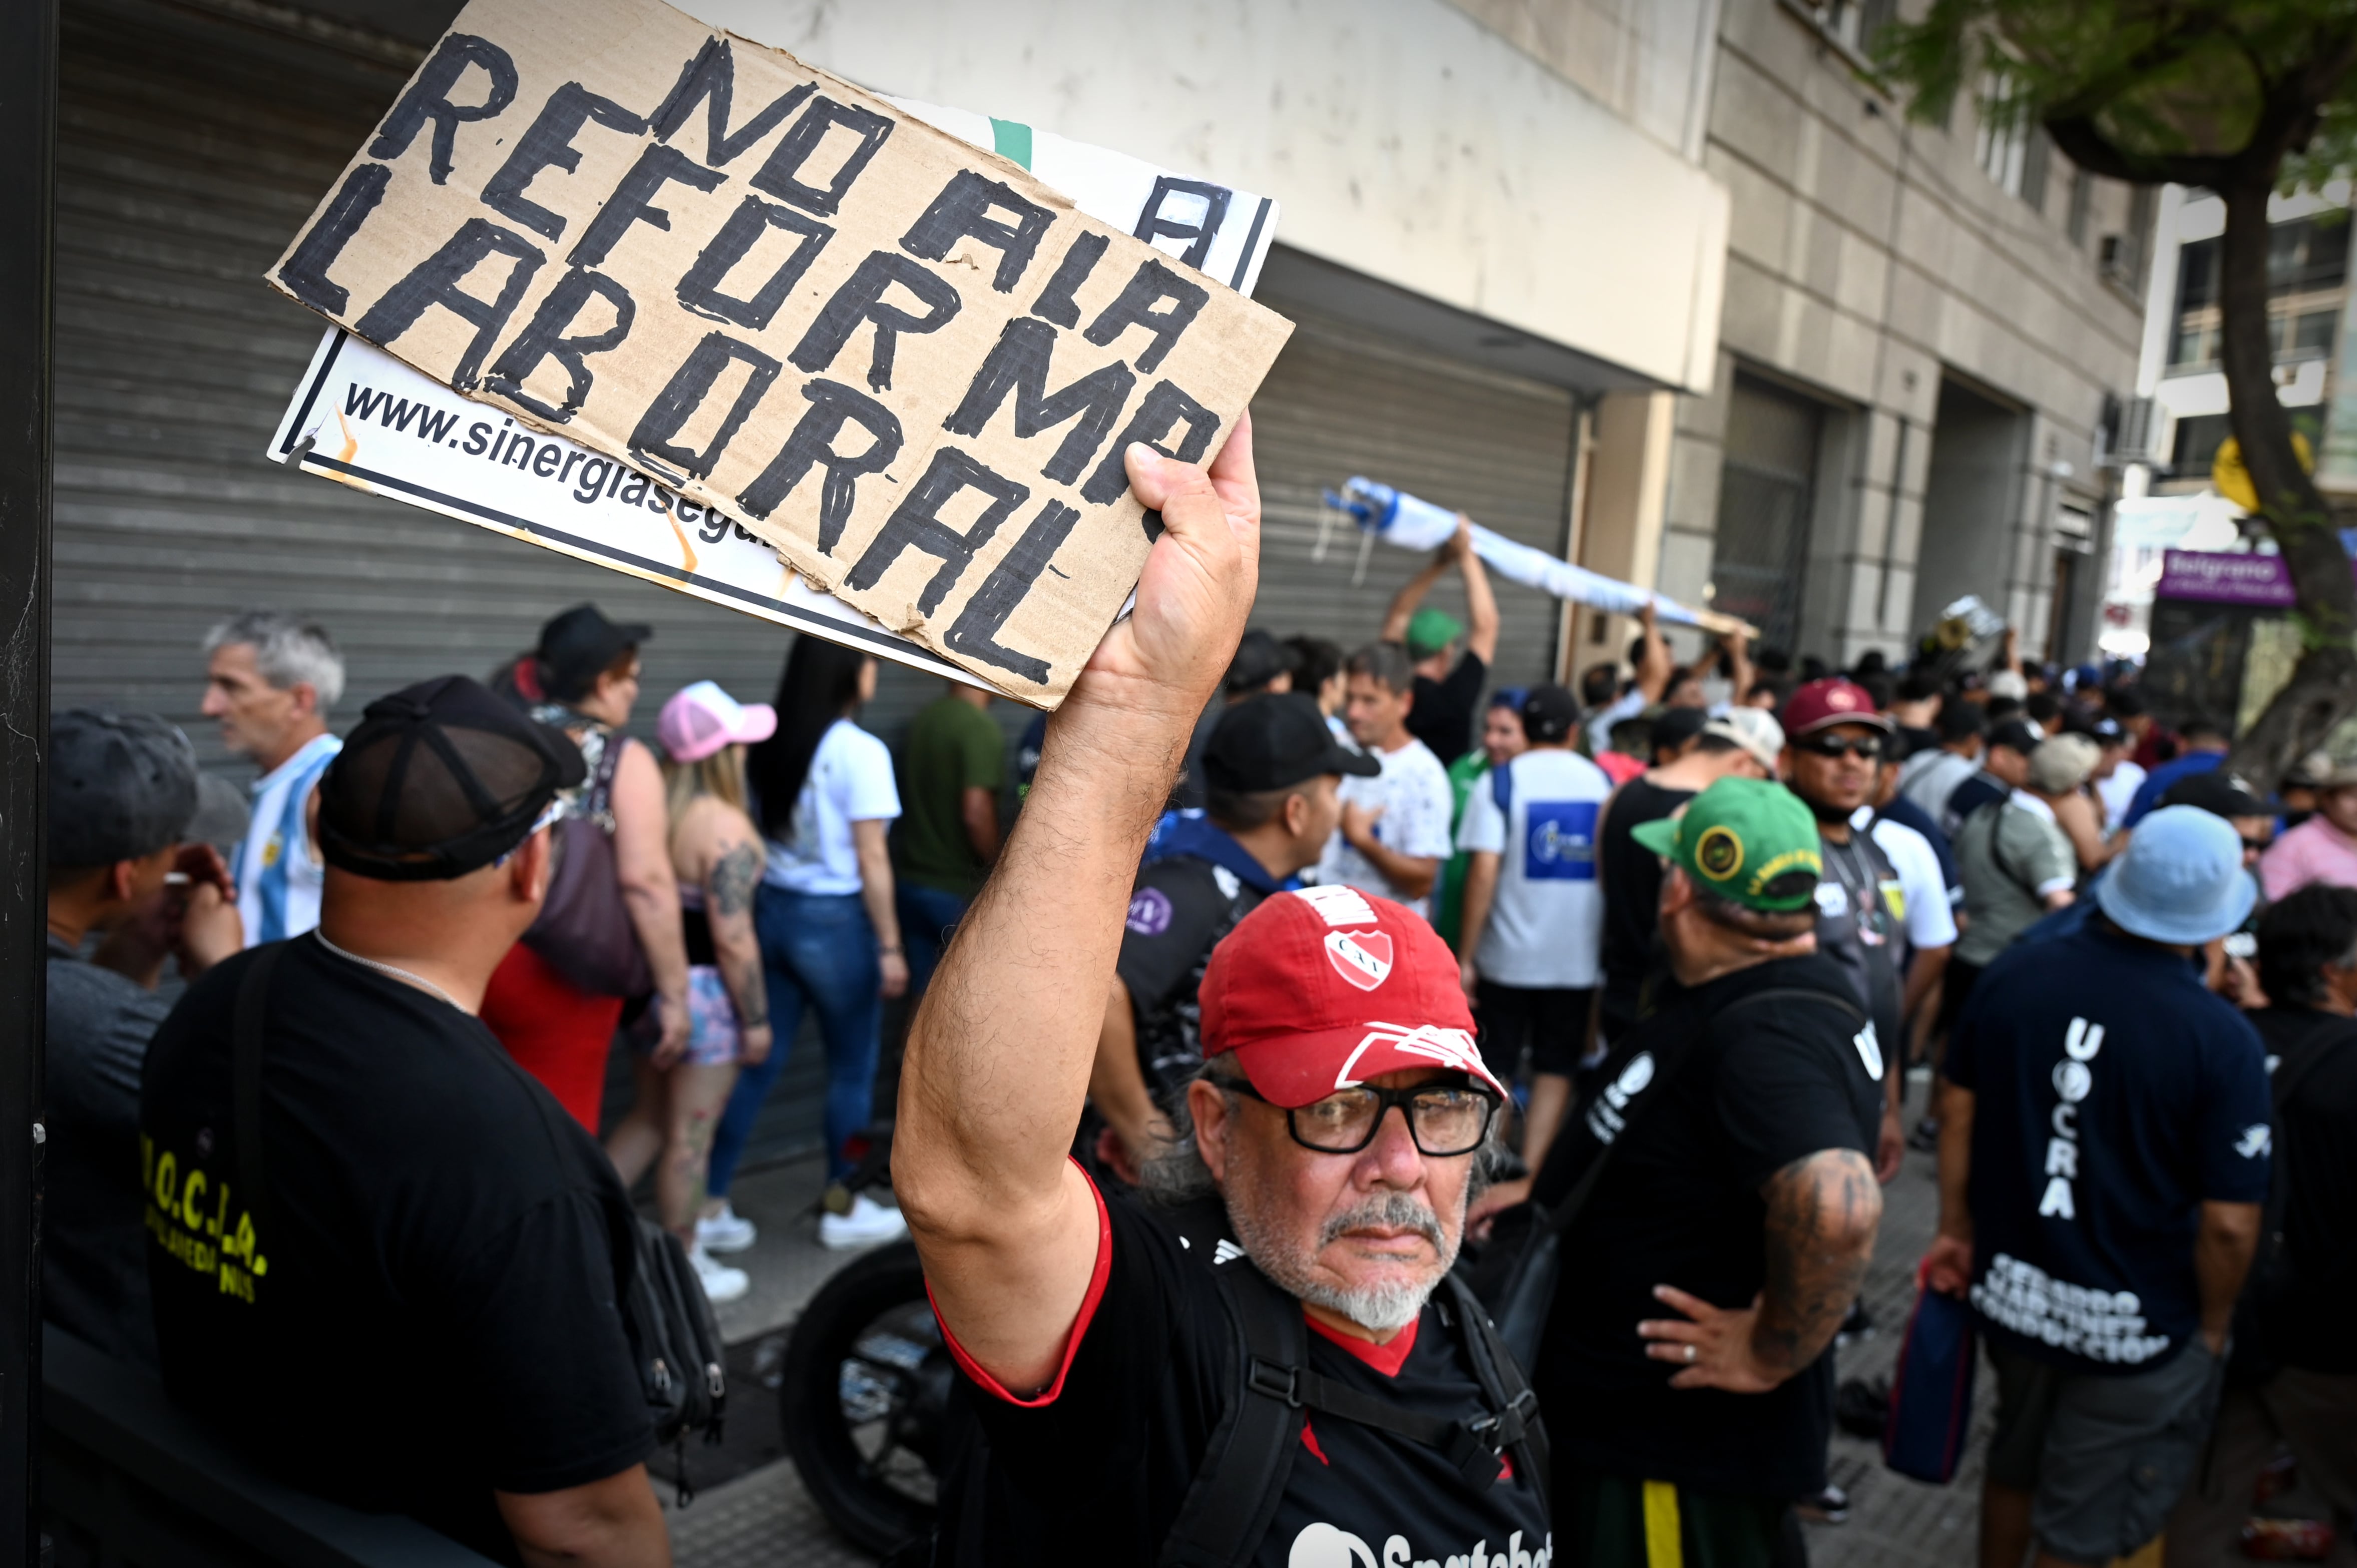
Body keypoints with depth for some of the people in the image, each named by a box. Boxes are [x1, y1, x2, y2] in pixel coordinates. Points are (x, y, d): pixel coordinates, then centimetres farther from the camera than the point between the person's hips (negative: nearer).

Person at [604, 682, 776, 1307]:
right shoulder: (724, 827, -20)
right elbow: (732, 938, -21)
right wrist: (757, 1019, -11)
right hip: (703, 990, -7)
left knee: (648, 1116, 24)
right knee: (690, 1135, 7)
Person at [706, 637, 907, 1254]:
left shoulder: (768, 744, 4)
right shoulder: (860, 752, -15)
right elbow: (871, 861, -14)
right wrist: (890, 946, -8)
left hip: (769, 910, 6)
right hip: (834, 921, -6)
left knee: (756, 1062, 12)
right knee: (852, 1069, 10)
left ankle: (710, 1206, 16)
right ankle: (844, 1211, 22)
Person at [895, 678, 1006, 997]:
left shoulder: (923, 717, 5)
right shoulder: (982, 730, -19)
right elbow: (976, 814, -25)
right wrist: (997, 871, -11)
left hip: (912, 879, 7)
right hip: (959, 889, -7)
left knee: (924, 995, 14)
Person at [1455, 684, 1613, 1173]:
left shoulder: (1501, 780, -6)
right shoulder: (1604, 781, 2)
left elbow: (1484, 872, -14)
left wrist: (1465, 956, -9)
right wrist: (1610, 953, 14)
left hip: (1508, 955, -1)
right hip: (1578, 957, 2)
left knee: (1495, 1072, 12)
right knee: (1555, 1071, 10)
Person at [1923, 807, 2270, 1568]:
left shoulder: (2013, 975, -10)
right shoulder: (2223, 1041, -21)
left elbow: (1957, 1109, 0)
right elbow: (2229, 1223, -18)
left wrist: (1957, 1229, 13)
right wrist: (2212, 1329, 0)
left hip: (2010, 1294, 4)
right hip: (2136, 1329, -4)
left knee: (2013, 1469, 29)